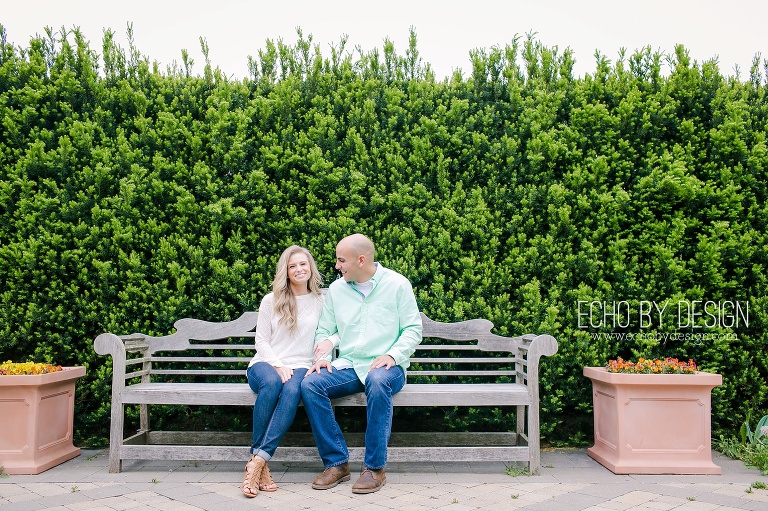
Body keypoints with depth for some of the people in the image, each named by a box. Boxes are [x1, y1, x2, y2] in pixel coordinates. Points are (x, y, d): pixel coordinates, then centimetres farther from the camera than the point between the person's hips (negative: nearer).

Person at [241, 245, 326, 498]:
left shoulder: (320, 302, 11)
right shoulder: (271, 301, 11)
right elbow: (261, 340, 6)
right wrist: (278, 365, -10)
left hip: (301, 366, 0)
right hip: (266, 363, 0)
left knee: (292, 389, -37)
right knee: (272, 382, -37)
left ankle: (258, 460, -39)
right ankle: (261, 464, -31)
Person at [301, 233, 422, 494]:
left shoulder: (397, 284, 0)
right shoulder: (336, 289, 11)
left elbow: (413, 329, 0)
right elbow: (324, 331, 13)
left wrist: (393, 355, -17)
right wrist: (322, 357, -7)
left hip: (385, 367, -4)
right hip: (348, 366, 4)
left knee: (378, 381, -39)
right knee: (309, 384, -24)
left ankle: (375, 468, -27)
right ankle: (336, 463, -14)